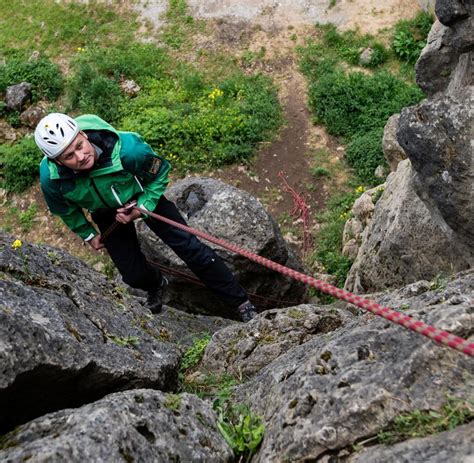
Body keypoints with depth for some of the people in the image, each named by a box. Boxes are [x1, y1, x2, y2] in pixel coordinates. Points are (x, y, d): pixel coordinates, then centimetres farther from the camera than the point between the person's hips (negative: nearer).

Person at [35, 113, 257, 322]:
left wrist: (143, 207, -22)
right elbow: (65, 210, -4)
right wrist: (88, 234, 7)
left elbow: (161, 170, -16)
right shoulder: (51, 178, -31)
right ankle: (155, 286, 44)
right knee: (134, 275, 2)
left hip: (144, 197, -2)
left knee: (190, 247, -8)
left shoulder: (126, 149, -39)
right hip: (107, 214, 2)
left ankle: (241, 302, 6)